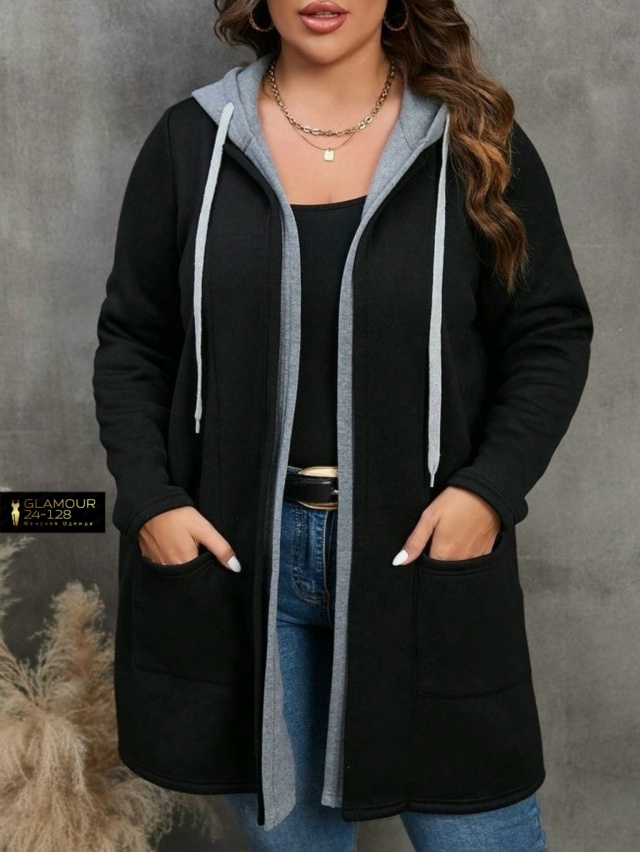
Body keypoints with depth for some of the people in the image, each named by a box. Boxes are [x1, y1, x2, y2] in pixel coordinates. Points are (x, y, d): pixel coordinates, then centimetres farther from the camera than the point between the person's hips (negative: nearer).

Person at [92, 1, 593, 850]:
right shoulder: (191, 142, 3)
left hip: (424, 553, 0)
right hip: (231, 555, 1)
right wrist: (148, 499, -6)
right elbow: (132, 341, 7)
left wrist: (491, 488, -11)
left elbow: (552, 334, 3)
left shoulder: (475, 141, 1)